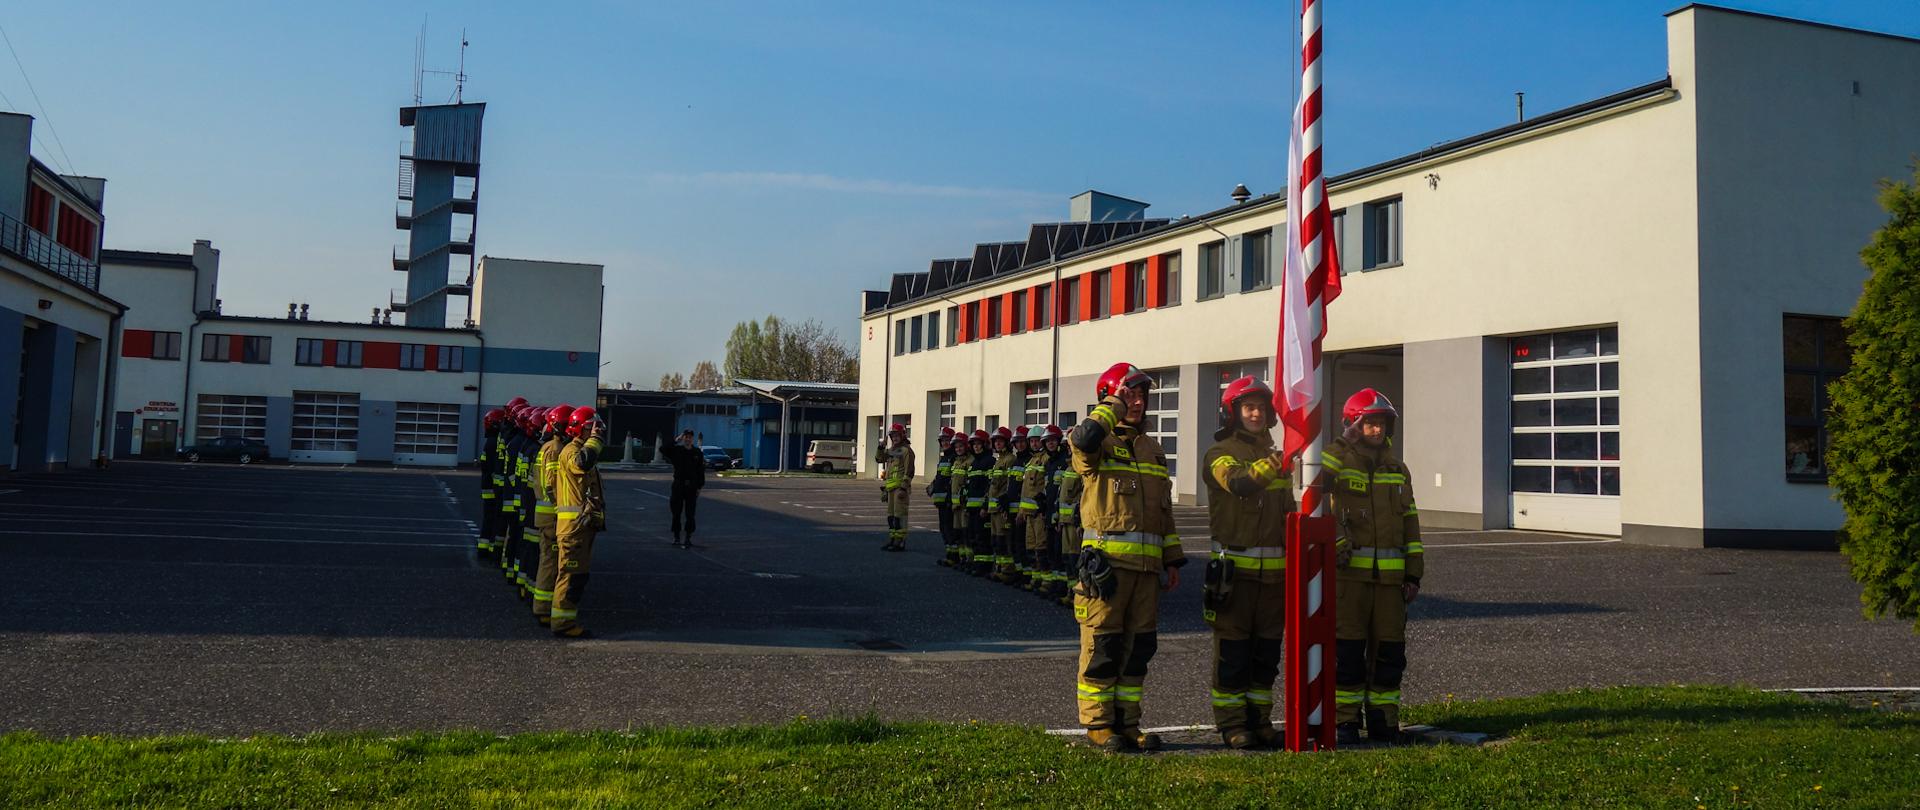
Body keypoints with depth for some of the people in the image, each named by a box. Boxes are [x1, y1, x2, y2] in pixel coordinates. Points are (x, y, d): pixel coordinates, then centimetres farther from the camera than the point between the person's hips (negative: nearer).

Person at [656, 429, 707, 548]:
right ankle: (676, 538, 12)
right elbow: (663, 450, -15)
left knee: (690, 514, 2)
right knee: (676, 513, 3)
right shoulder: (676, 450, 2)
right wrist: (675, 441, -14)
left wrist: (699, 487, -1)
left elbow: (701, 471, 4)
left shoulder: (698, 453, 4)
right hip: (678, 486, 0)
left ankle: (688, 538, 9)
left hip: (692, 487, 0)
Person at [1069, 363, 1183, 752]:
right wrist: (1114, 406, -12)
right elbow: (1083, 438, -28)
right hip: (1108, 559, -6)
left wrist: (1172, 559, 19)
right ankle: (1098, 722, 7)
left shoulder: (1153, 450, 20)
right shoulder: (1101, 444, 0)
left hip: (1147, 563, 6)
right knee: (1103, 643, -3)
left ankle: (1126, 721, 18)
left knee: (1139, 645, 9)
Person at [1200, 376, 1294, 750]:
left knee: (1267, 649, 10)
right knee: (1232, 650, -2)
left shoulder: (1274, 454, 18)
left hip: (1273, 569, 6)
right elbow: (1238, 482, -26)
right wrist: (1272, 466, -44)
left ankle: (1259, 720, 20)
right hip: (1234, 567, -6)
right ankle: (1232, 723, 5)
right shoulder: (1220, 452, -3)